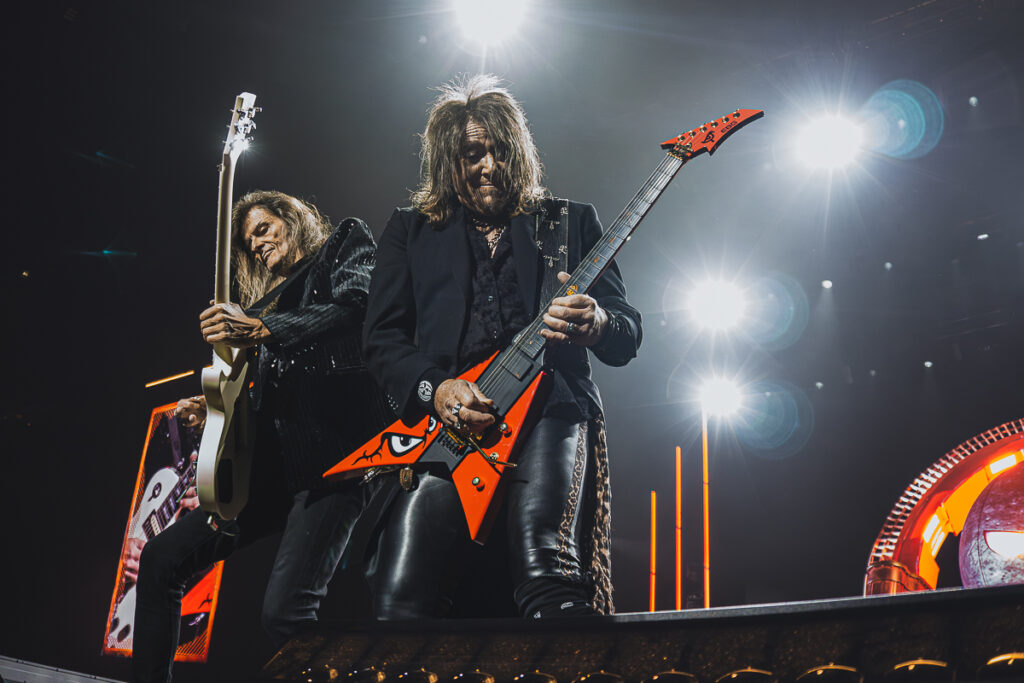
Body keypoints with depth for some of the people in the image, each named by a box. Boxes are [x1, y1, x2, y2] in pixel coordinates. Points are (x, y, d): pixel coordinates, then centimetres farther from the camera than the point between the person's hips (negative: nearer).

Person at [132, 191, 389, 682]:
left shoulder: (346, 242, 13)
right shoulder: (269, 297, 29)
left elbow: (357, 306, -10)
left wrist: (259, 329, -16)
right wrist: (215, 410, 7)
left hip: (335, 455, -8)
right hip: (274, 466, 8)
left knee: (283, 609, -24)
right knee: (161, 558, 4)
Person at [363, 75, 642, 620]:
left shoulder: (572, 221, 20)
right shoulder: (410, 229, 22)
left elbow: (629, 334, 16)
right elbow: (381, 337, 13)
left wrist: (595, 326, -10)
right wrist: (434, 390, -8)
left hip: (550, 406, -1)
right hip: (444, 423, 2)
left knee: (547, 573, -28)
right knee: (400, 601, -16)